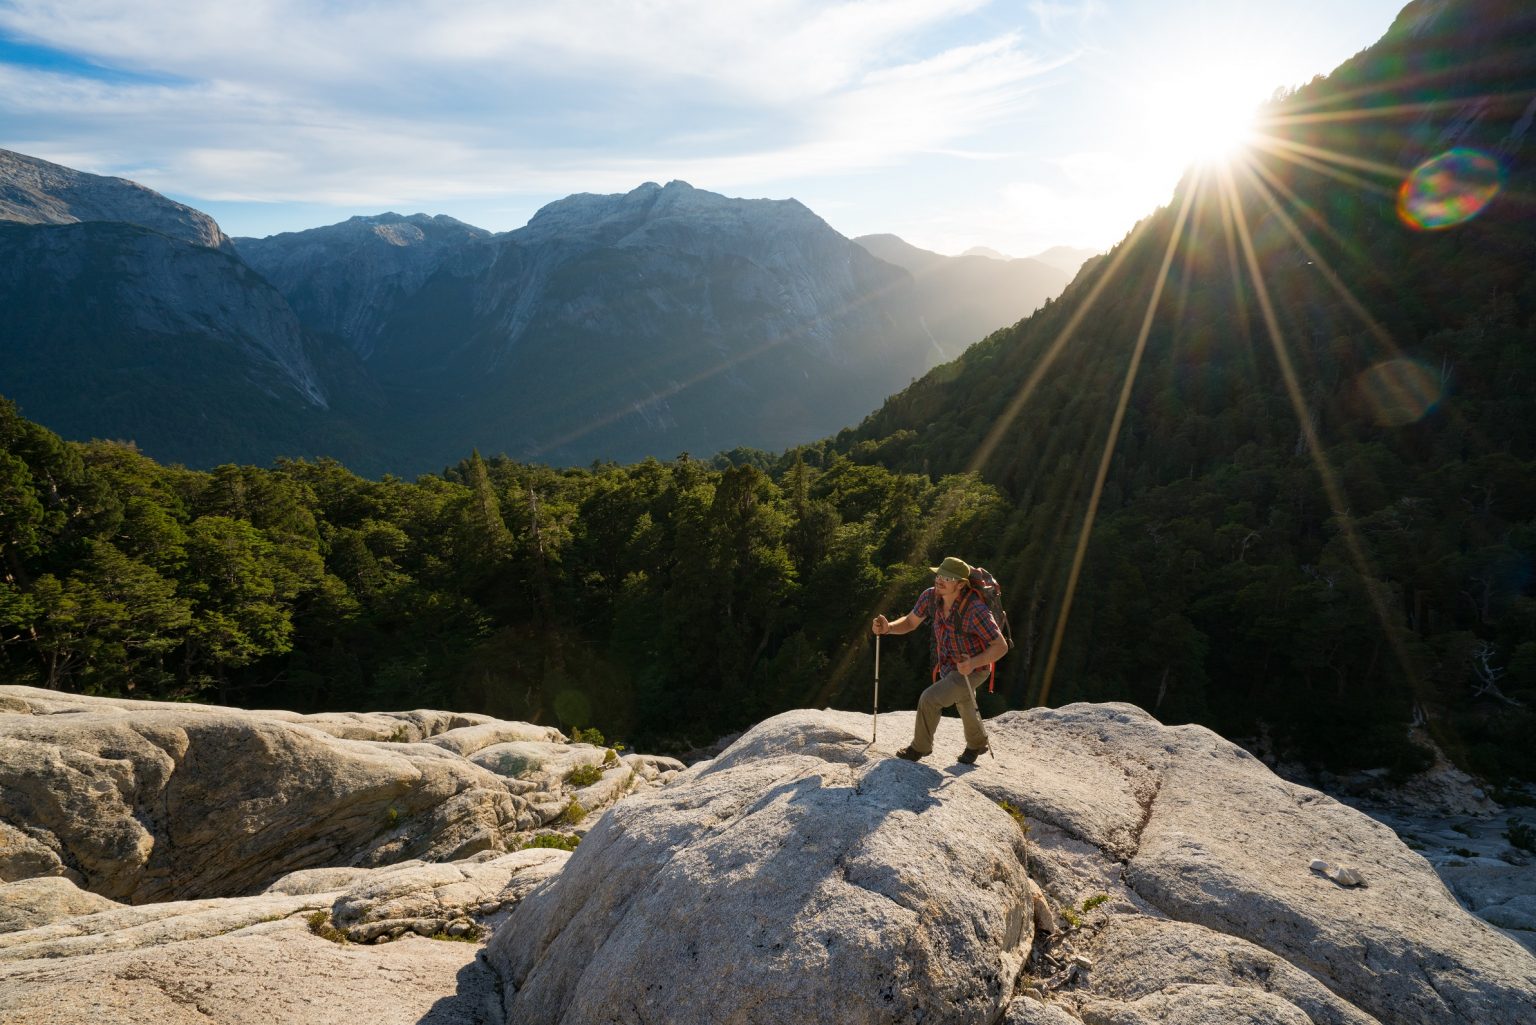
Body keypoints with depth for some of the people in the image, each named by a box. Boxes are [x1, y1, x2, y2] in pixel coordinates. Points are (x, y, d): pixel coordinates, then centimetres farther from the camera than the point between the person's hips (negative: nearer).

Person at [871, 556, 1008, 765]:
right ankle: (977, 744, 58)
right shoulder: (931, 596, -18)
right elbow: (910, 622, -5)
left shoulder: (976, 610, -35)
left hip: (974, 670, -7)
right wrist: (887, 628, -25)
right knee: (964, 704, 28)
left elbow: (1001, 647, -30)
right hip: (948, 666, 7)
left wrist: (973, 663, -45)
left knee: (930, 699, -18)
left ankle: (920, 747, 8)